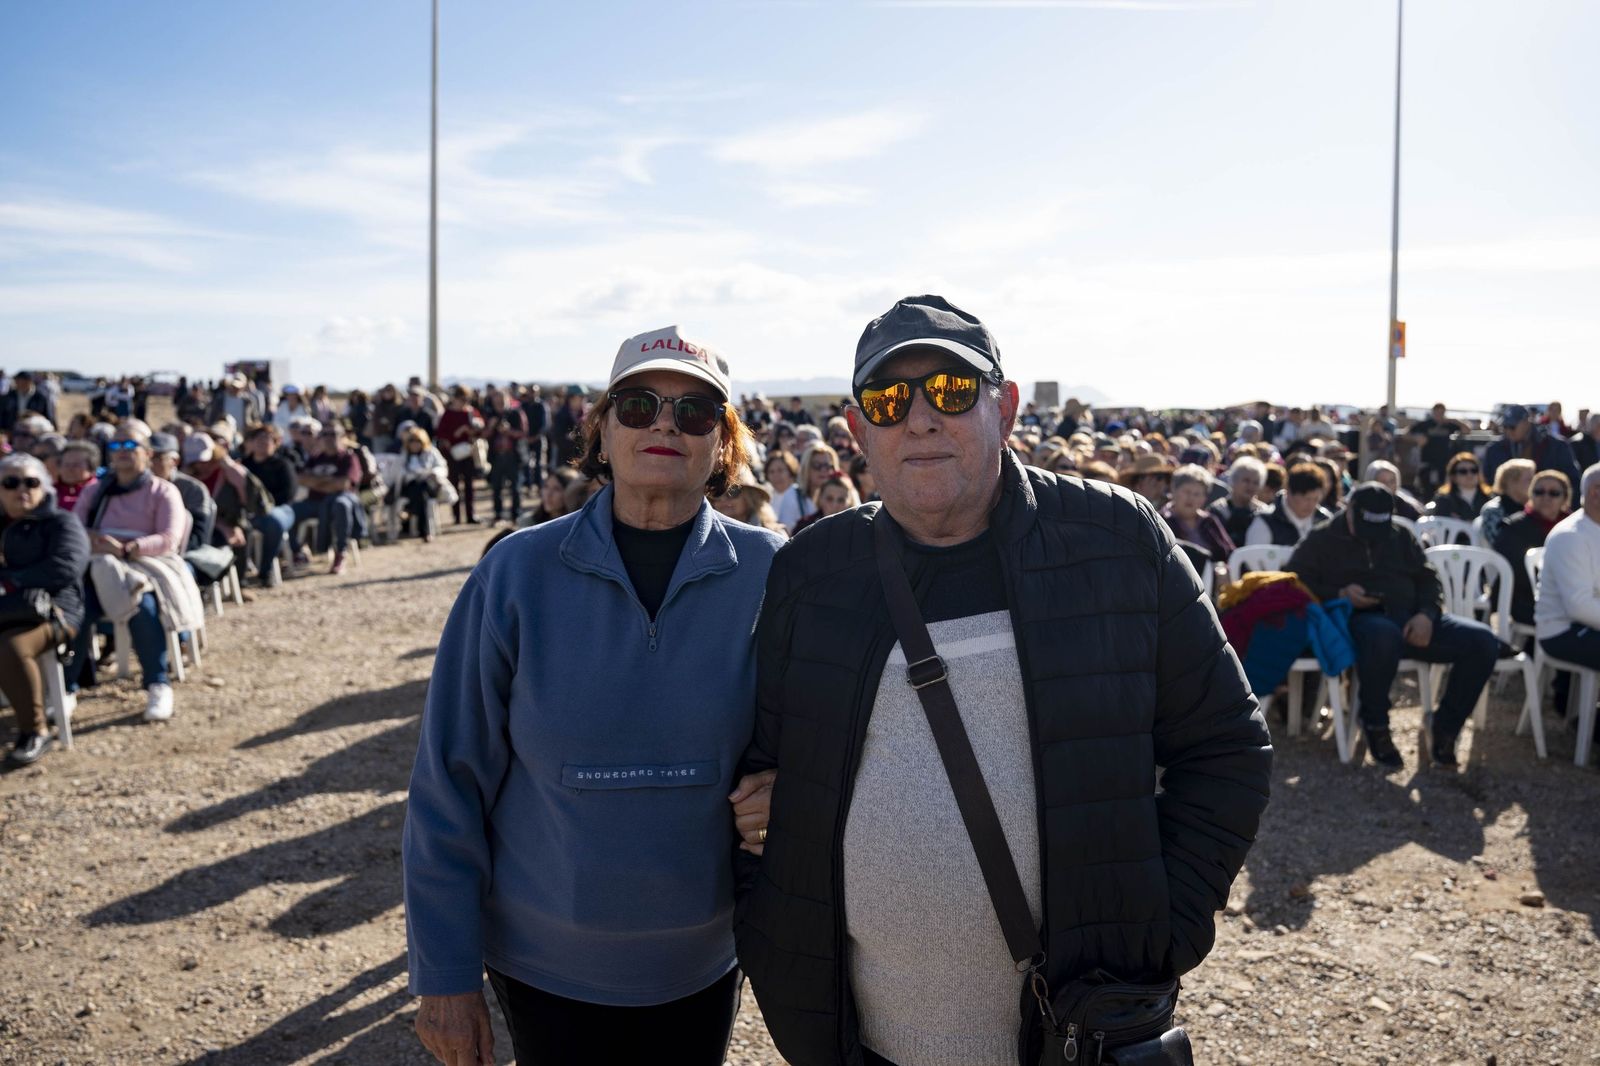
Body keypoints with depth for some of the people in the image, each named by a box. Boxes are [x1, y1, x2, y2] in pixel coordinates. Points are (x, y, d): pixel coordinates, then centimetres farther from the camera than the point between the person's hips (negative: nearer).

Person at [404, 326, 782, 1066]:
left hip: (703, 967, 2)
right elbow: (452, 779, -8)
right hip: (545, 969, -1)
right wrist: (445, 973, -6)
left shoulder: (765, 574, -9)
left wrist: (788, 798, -19)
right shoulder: (519, 573, -12)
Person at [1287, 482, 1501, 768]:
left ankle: (1445, 730, -4)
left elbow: (1428, 580, 18)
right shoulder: (1322, 540, 9)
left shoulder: (1401, 539, 22)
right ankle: (1376, 727, -20)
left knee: (1483, 641, -16)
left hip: (1410, 620, 5)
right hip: (1357, 621, -5)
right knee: (1384, 635, -43)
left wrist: (1426, 614, -4)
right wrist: (1339, 595, -15)